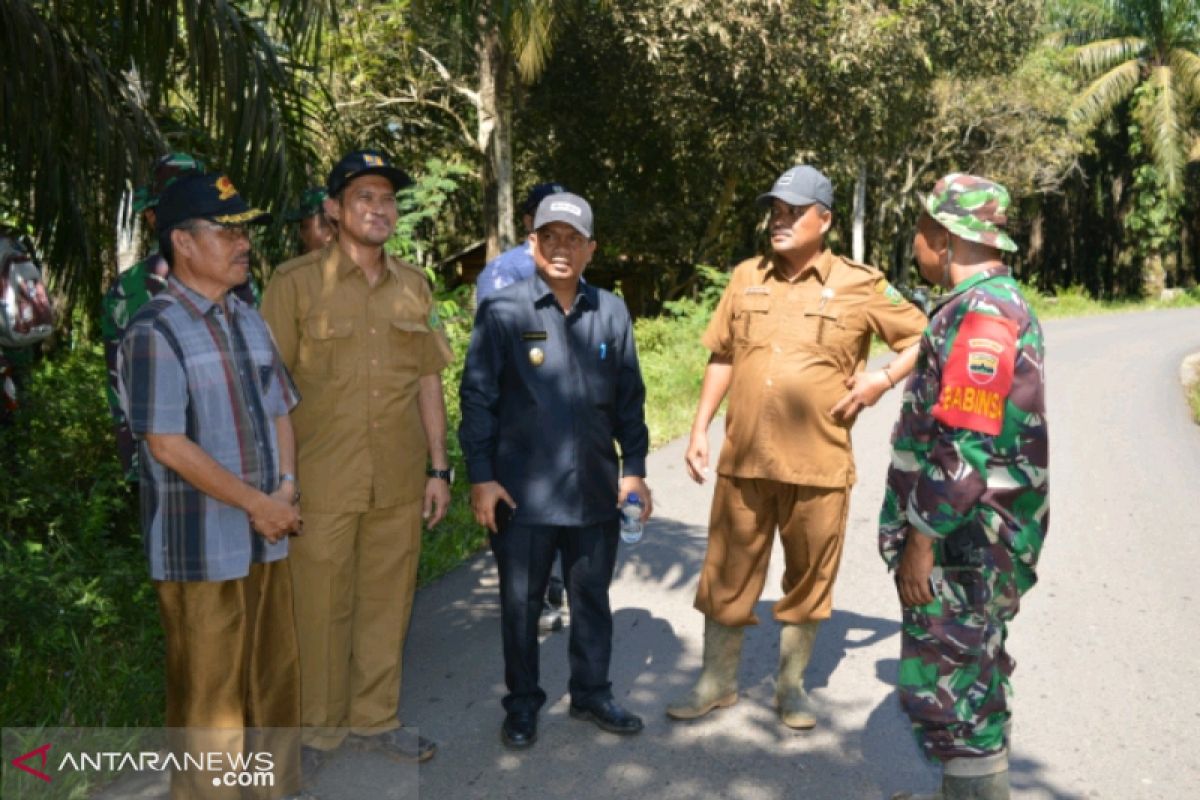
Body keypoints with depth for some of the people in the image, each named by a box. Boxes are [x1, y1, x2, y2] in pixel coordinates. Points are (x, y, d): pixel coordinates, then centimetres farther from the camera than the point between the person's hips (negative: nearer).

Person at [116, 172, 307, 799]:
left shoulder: (248, 320, 10)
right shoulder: (154, 332, -13)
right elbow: (167, 445, -18)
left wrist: (285, 488, -2)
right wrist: (257, 503, -14)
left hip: (265, 538, 7)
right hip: (202, 547, -7)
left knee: (276, 681, 17)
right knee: (209, 697, 5)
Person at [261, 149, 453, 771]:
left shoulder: (413, 285, 9)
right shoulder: (296, 282, -4)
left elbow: (428, 381, 12)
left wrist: (438, 467, 9)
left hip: (399, 481, 4)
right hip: (322, 480, -4)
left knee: (387, 603, 13)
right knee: (320, 607, 5)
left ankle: (374, 718, 31)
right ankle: (317, 727, 26)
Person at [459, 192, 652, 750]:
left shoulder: (611, 313, 4)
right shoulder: (502, 312, -5)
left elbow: (629, 398, 9)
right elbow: (477, 399, -5)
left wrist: (634, 468, 7)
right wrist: (480, 477, -7)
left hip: (596, 491, 3)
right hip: (522, 493, -2)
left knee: (592, 597, 15)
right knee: (521, 602, 11)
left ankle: (592, 693, 34)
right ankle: (522, 704, 30)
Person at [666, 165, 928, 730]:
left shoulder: (859, 286, -3)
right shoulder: (747, 278, 7)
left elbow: (923, 339, 4)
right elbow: (721, 358, 12)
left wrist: (883, 379, -10)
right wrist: (699, 430, 7)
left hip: (818, 466, -2)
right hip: (742, 460, 3)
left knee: (808, 578, 12)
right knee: (727, 573, 11)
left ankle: (791, 687, 32)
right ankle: (717, 682, 29)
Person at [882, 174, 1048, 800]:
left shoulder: (980, 312, -20)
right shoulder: (994, 303, 14)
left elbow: (963, 447, -26)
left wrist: (921, 539, -21)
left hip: (963, 543, -10)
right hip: (970, 539, 10)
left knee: (946, 684, -1)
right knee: (971, 678, 20)